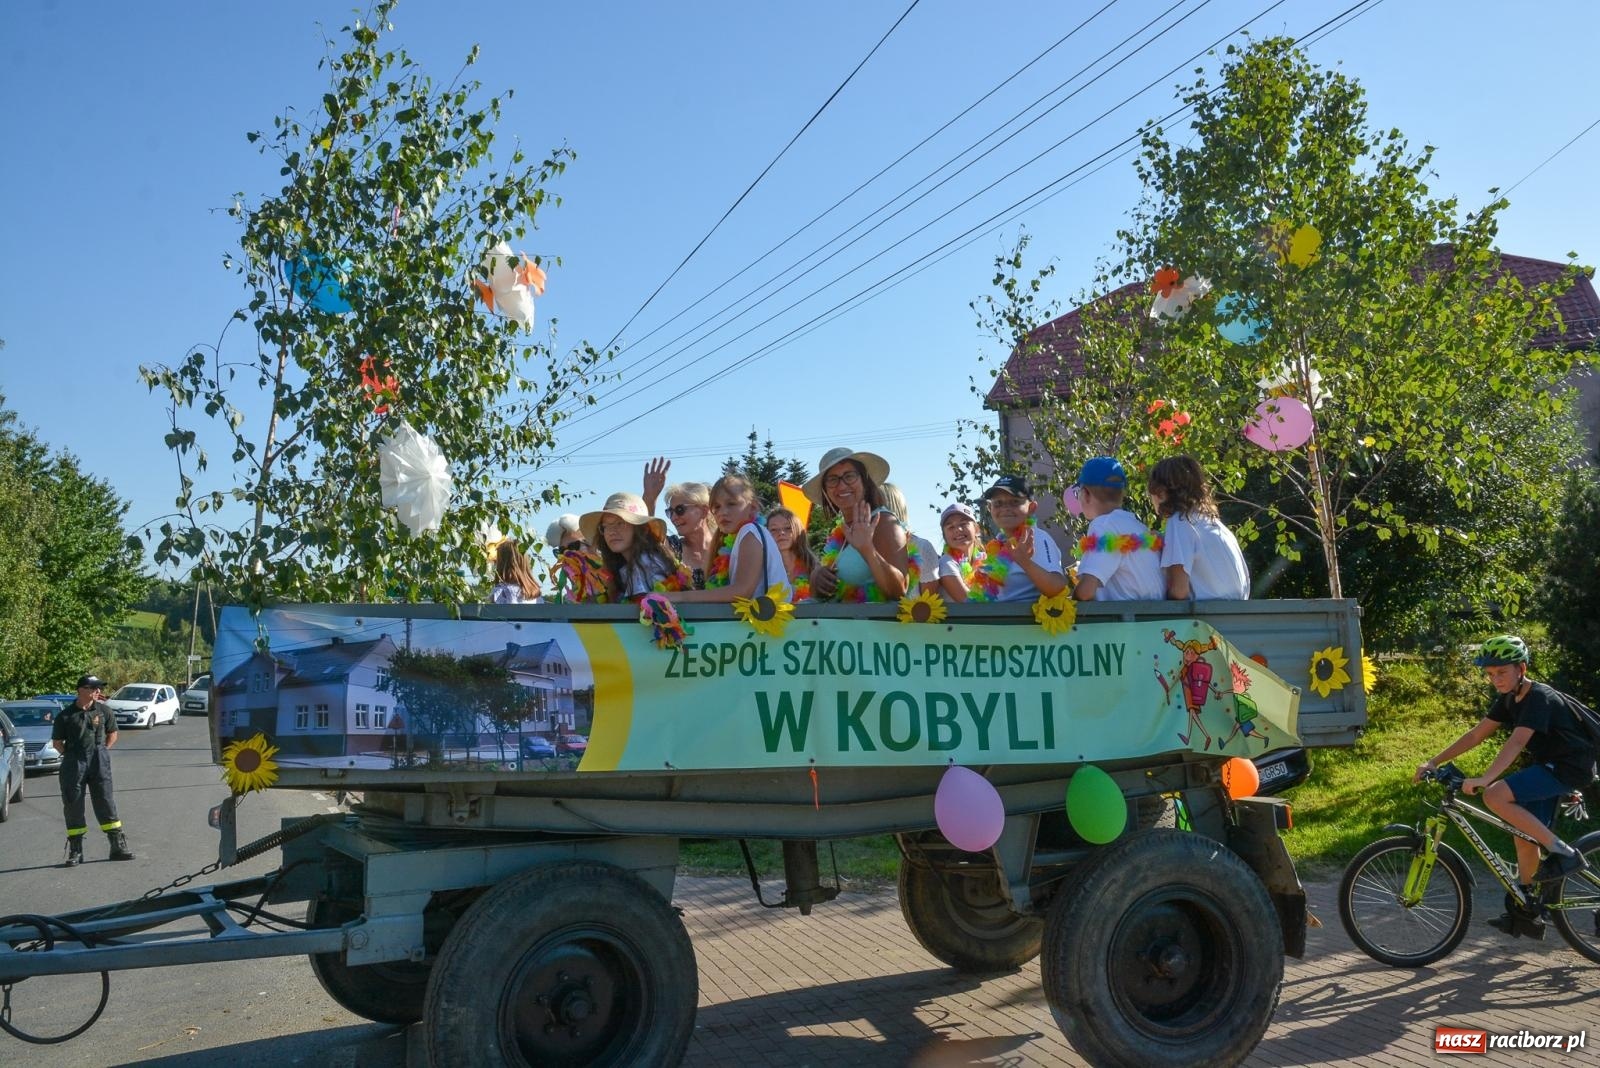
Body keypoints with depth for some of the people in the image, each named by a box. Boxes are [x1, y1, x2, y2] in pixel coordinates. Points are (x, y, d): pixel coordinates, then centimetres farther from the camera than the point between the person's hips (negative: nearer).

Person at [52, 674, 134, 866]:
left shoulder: (104, 710, 3)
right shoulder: (66, 715, -1)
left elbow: (112, 734, 14)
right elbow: (57, 741, 8)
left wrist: (103, 751, 5)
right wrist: (71, 756, 0)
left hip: (99, 762, 1)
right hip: (73, 764, 0)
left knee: (106, 803, 2)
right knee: (73, 806, 4)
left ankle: (118, 846, 6)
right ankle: (75, 852, 14)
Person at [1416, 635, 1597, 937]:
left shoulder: (1540, 698, -21)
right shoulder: (1508, 699, 6)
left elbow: (1516, 742, -34)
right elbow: (1476, 735, 6)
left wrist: (1483, 779, -43)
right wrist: (1434, 762, -2)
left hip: (1570, 768, -9)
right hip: (1548, 766, 9)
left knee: (1496, 796, -25)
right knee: (1525, 835, 10)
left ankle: (1563, 853, -14)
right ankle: (1524, 910, 23)